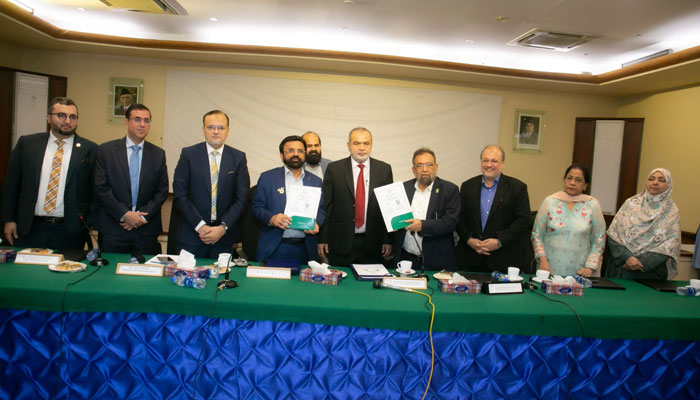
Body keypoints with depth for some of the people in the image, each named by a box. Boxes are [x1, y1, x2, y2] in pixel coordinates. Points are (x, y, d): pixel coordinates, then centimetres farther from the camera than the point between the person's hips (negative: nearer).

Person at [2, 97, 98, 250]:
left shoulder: (89, 149, -2)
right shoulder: (27, 143, 5)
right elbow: (12, 184, 9)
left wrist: (92, 226, -4)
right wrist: (9, 219, 6)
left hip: (71, 232, -2)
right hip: (29, 229, 2)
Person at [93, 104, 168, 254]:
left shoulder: (158, 154, 7)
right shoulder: (106, 150, 3)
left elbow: (162, 191, 5)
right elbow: (101, 188, -3)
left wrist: (143, 215, -7)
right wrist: (124, 214, -10)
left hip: (147, 230, 1)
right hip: (113, 229, -1)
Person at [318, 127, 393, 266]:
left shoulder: (384, 169, 4)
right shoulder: (334, 169, 1)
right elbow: (326, 206, 1)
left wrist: (388, 239, 1)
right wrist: (323, 239, -2)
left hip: (373, 244, 1)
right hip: (341, 243, -1)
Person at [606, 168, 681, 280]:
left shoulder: (672, 212, 1)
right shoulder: (631, 203, 1)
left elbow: (670, 246, -5)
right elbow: (613, 233, -3)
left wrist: (642, 262, -15)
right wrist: (627, 257, -16)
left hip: (651, 271, 0)